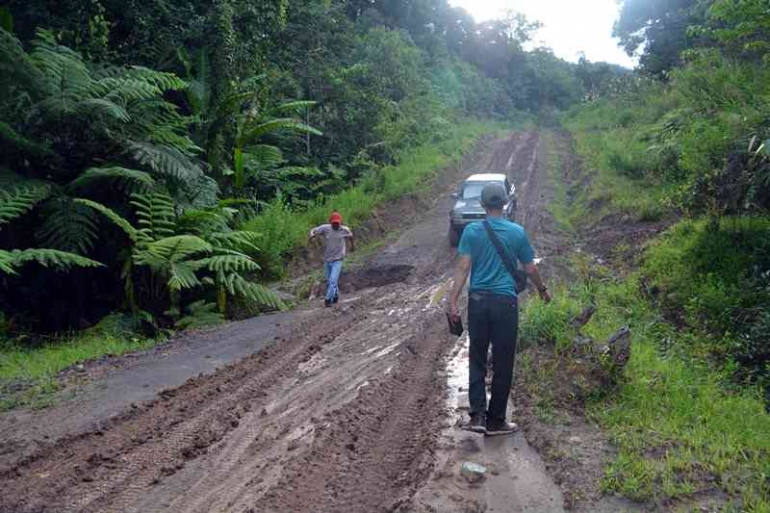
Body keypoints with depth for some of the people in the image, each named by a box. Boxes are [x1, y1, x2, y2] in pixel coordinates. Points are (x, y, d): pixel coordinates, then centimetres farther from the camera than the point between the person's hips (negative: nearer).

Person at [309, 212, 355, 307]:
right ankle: (336, 296, 38)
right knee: (329, 281, 16)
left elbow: (350, 235, 13)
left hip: (337, 260, -3)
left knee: (333, 280, -17)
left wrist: (353, 245, 27)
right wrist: (312, 235, -28)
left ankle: (328, 299, -8)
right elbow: (313, 231, -4)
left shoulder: (345, 230, -9)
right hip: (327, 260, 3)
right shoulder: (325, 228, -11)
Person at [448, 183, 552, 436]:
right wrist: (543, 290, 25)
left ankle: (478, 415, 3)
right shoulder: (517, 232, 1)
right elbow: (530, 269, 7)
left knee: (477, 360, 12)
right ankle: (495, 421, 15)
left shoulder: (471, 231, 0)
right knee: (503, 364, 7)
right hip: (505, 302, -1)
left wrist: (453, 301, -9)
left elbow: (463, 268, -8)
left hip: (478, 301, 1)